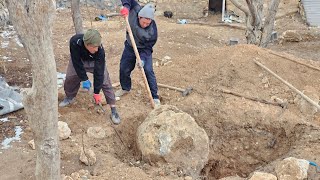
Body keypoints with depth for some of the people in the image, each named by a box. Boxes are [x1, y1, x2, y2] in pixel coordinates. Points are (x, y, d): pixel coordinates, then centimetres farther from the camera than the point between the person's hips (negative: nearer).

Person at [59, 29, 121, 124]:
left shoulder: (100, 50, -40)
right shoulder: (75, 41, -39)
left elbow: (99, 72, -34)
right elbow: (76, 62, -27)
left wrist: (96, 92, -29)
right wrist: (84, 79, -23)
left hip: (95, 61, -2)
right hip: (78, 59, 2)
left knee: (105, 81, -13)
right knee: (70, 77, 1)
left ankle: (113, 109, -7)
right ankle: (69, 97, 33)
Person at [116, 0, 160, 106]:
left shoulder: (152, 31, -33)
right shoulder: (135, 10, -29)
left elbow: (147, 48, -25)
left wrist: (142, 59, -38)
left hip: (144, 49, -4)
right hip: (130, 47, 4)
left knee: (148, 71, -15)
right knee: (124, 69, 14)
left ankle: (155, 97, -4)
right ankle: (125, 88, 41)